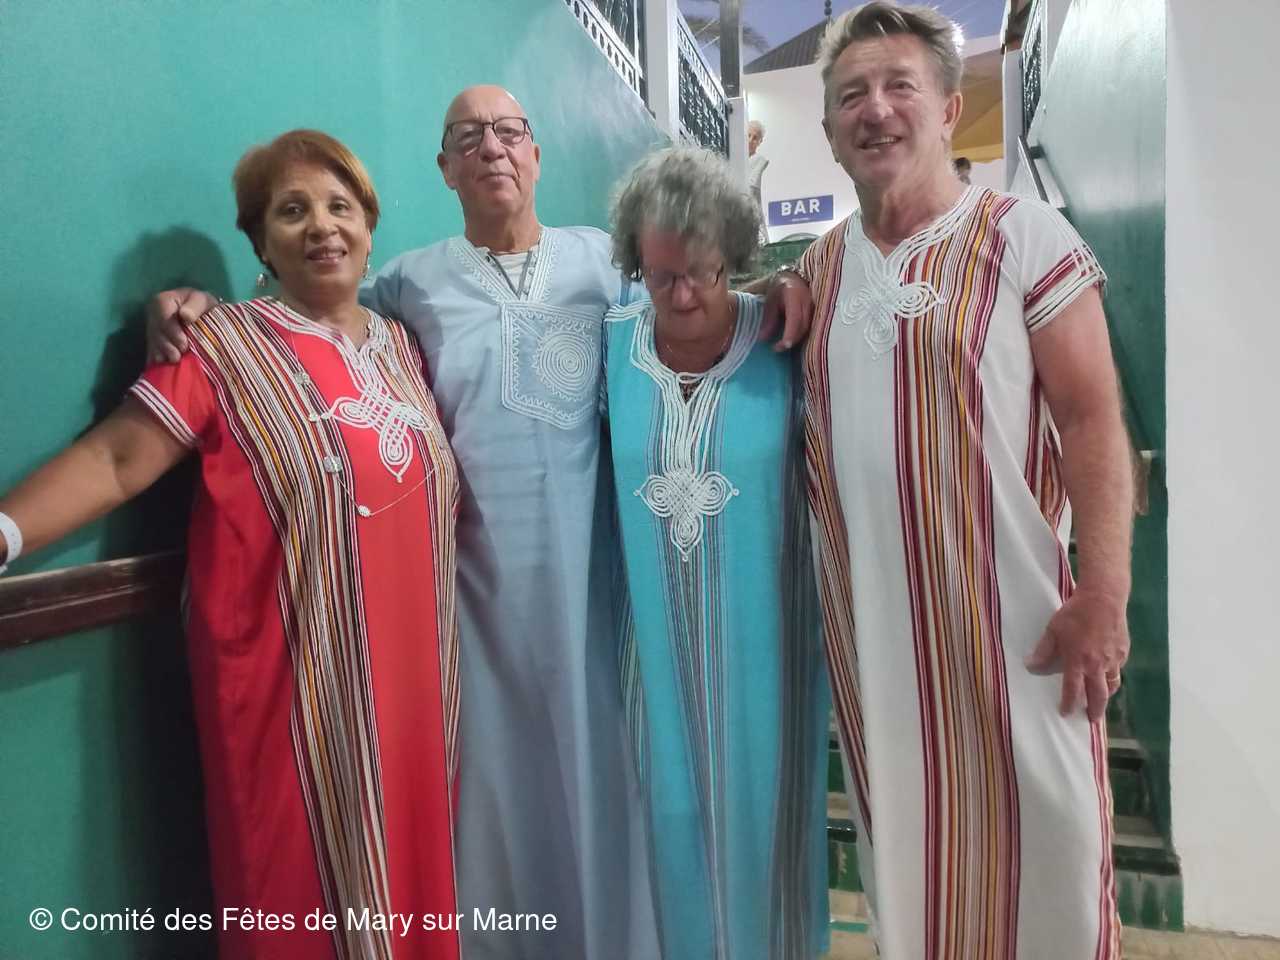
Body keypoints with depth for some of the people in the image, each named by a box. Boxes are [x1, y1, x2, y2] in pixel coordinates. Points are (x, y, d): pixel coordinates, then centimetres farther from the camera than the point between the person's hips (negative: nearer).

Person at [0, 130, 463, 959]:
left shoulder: (403, 344, 10)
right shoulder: (226, 345, -5)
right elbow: (116, 458, -13)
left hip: (411, 667, 5)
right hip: (299, 678, -5)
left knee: (411, 861, 17)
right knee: (312, 892, 7)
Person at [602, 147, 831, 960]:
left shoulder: (783, 342, -10)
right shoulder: (611, 343, -3)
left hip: (761, 631, -1)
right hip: (655, 631, 2)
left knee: (762, 799, 15)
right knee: (675, 805, 16)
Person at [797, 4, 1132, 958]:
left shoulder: (1025, 235, -4)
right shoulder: (817, 267, 9)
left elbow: (1093, 421, -9)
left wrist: (1104, 595, -14)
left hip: (1008, 612, -3)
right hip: (867, 617, 4)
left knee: (1041, 837, 7)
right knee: (903, 835, 16)